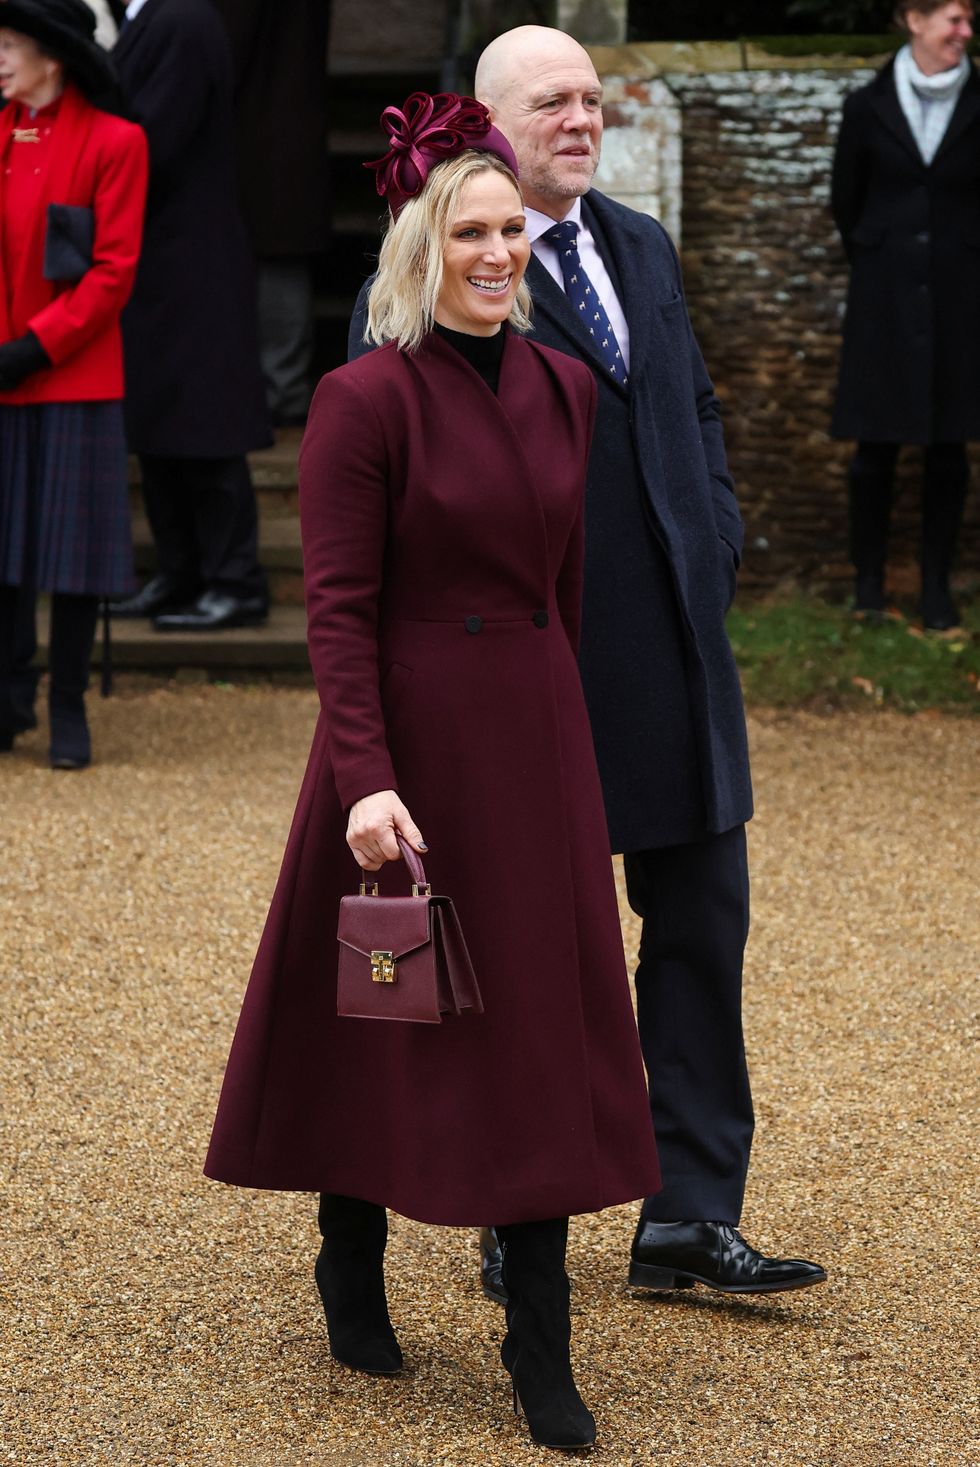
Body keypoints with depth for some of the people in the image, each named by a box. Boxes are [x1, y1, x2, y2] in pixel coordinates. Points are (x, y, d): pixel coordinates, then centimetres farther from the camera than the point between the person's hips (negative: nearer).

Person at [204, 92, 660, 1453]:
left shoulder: (563, 387, 6)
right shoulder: (366, 400, -12)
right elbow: (338, 609, -14)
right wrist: (366, 779, -21)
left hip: (538, 735, 5)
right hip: (410, 736, -5)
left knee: (543, 1026, 4)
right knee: (383, 1017, 9)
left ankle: (541, 1345, 10)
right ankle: (351, 1264, 32)